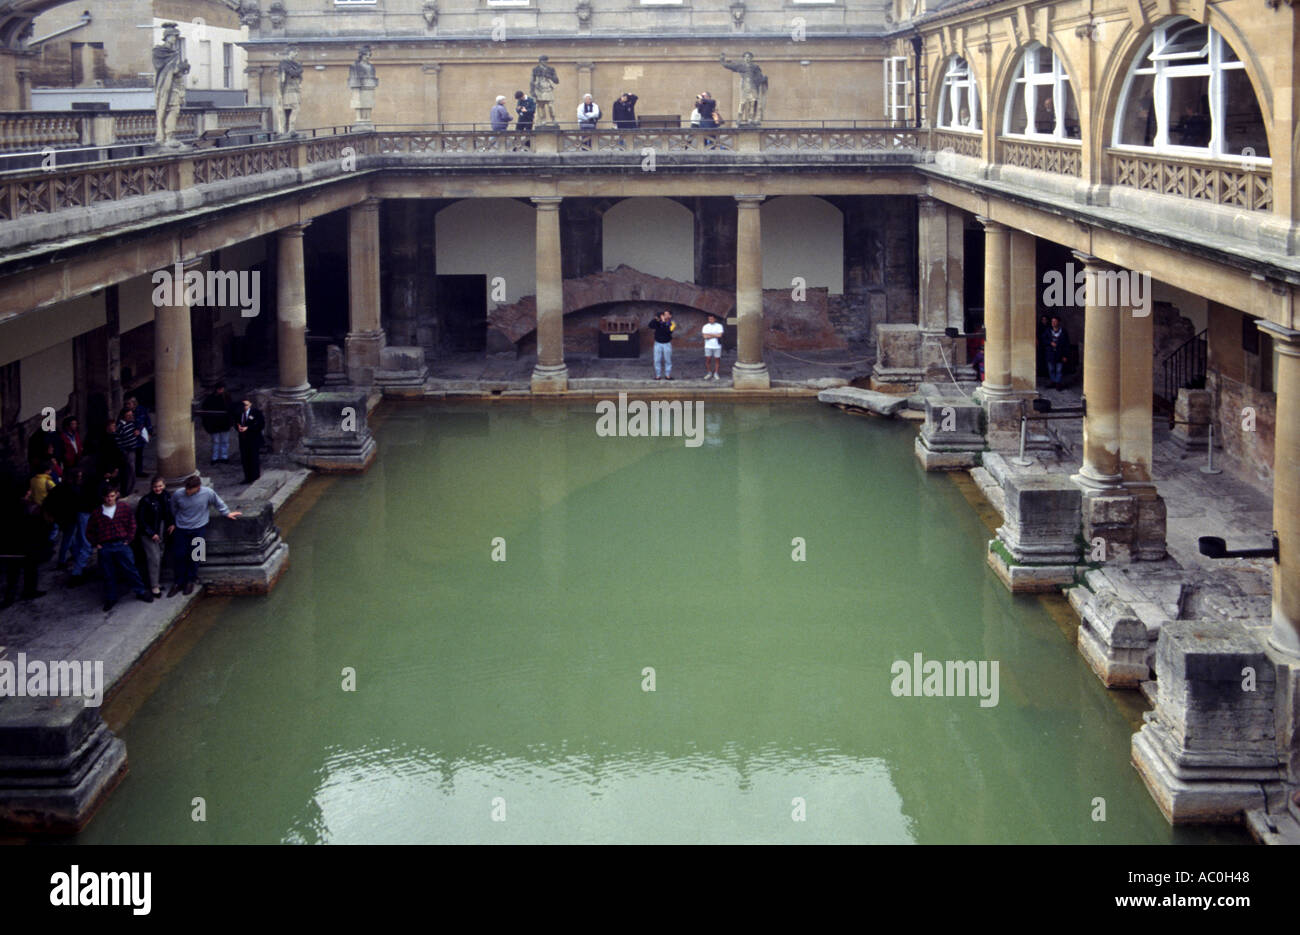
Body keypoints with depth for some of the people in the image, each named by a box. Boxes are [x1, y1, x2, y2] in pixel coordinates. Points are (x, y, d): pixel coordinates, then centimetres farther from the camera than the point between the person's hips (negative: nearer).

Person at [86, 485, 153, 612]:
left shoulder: (124, 507, 1)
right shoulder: (97, 513, 1)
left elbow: (132, 524, 8)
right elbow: (89, 532, 11)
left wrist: (128, 539, 1)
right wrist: (96, 544, 3)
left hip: (121, 545, -1)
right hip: (104, 548, 1)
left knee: (130, 569, 2)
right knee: (108, 574, 7)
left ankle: (141, 592, 17)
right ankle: (110, 599, 19)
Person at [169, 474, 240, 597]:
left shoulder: (208, 493, -17)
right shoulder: (177, 495, -15)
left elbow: (218, 503, 5)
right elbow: (173, 511, 5)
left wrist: (227, 513, 15)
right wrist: (173, 524, 14)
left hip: (199, 529, -1)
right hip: (181, 529, 1)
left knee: (193, 556, 1)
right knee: (178, 555, 0)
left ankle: (190, 581, 21)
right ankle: (178, 582, 16)